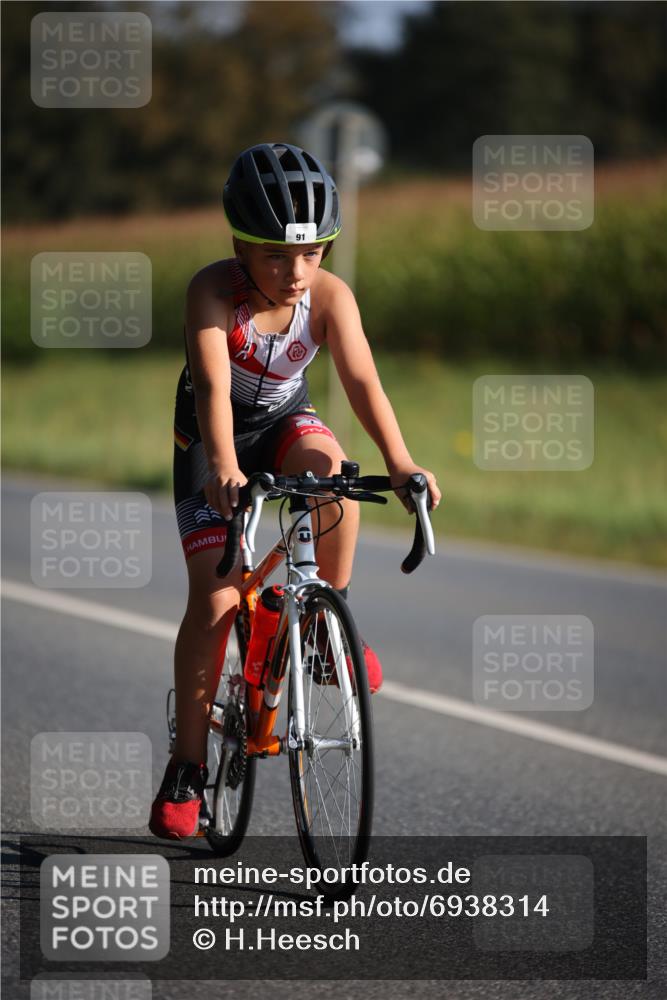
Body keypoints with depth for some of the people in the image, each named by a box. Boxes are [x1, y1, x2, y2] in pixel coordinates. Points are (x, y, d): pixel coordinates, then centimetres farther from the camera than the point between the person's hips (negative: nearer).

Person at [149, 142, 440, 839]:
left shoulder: (330, 296, -22)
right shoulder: (213, 290, -29)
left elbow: (361, 380, -33)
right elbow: (212, 387, -41)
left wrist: (400, 462, -50)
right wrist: (225, 469, -58)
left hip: (285, 421, 2)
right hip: (210, 439, -2)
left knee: (329, 466, -35)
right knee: (214, 595, -12)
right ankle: (187, 763, -2)